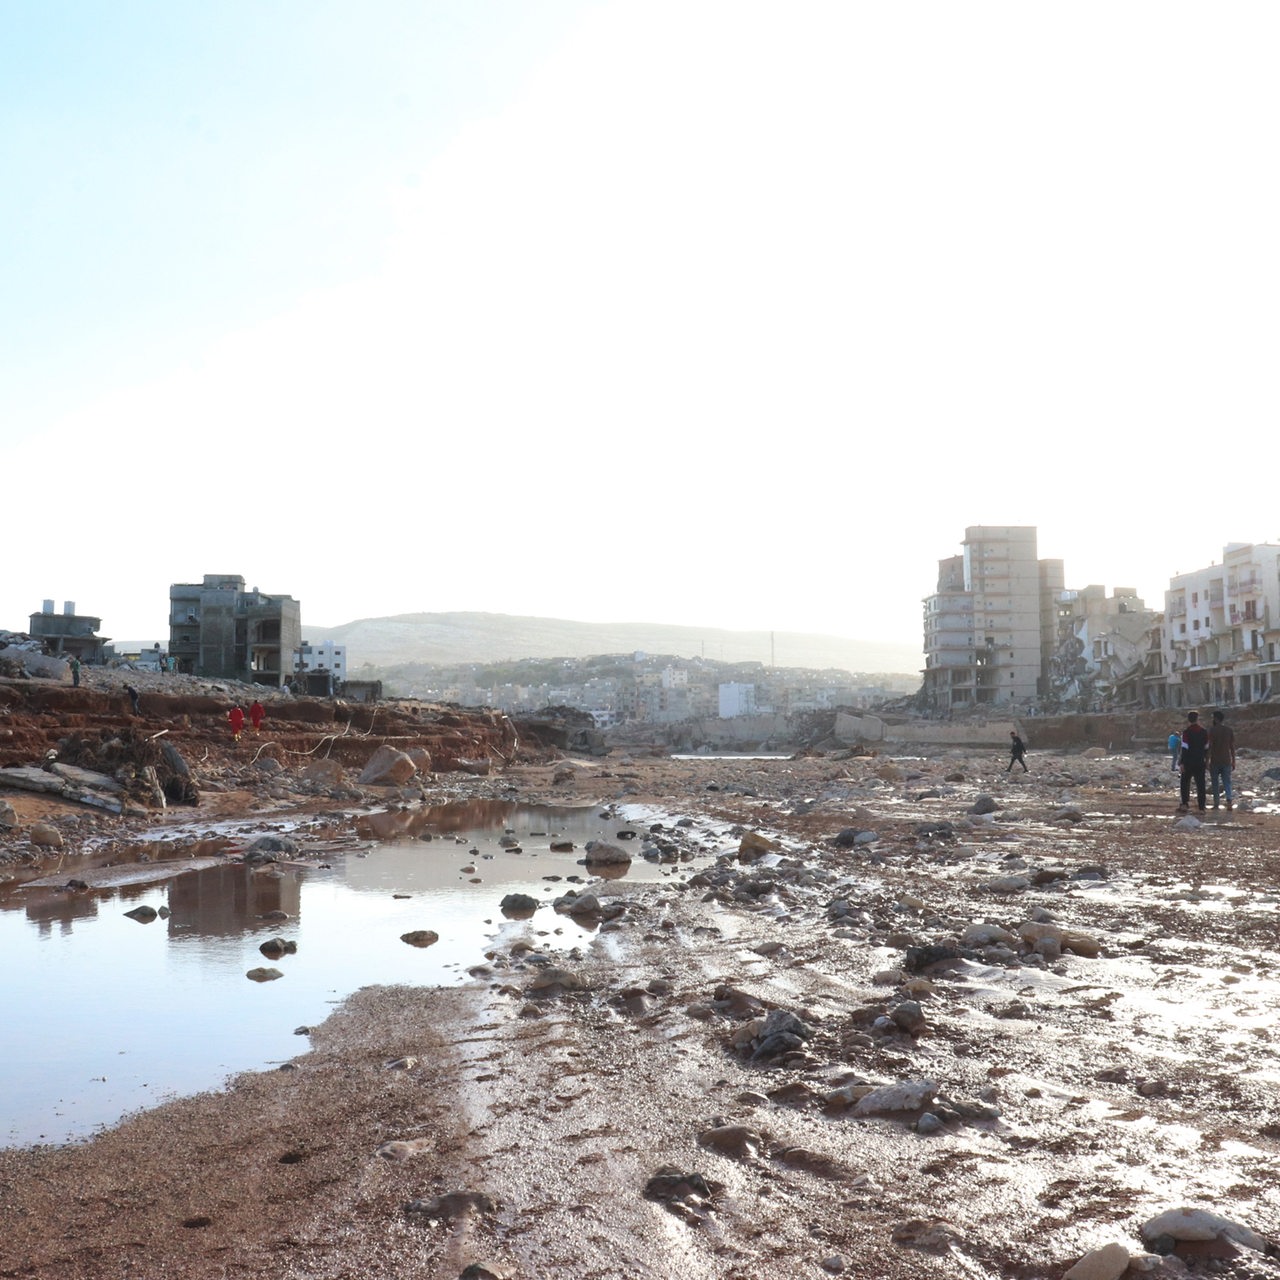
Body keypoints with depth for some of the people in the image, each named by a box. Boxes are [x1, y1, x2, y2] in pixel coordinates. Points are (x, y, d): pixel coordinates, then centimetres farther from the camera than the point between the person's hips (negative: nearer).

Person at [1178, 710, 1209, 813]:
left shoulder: (1186, 731, -10)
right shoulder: (1204, 731, 5)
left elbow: (1184, 748, -14)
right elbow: (1206, 747, 11)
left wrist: (1182, 762, -12)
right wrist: (1206, 760, 22)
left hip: (1188, 762, -3)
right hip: (1200, 762, 3)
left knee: (1185, 783, 9)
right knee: (1200, 784, 5)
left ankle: (1185, 804, 2)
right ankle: (1201, 807, 3)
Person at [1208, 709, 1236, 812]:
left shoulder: (1212, 730, -8)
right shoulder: (1230, 730, 3)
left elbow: (1209, 746, -11)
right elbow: (1232, 747, 5)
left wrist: (1207, 761, -8)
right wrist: (1233, 761, 11)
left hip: (1215, 761, -3)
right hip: (1227, 761, 3)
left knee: (1215, 782, 9)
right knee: (1227, 782, 5)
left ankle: (1216, 804, 10)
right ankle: (1229, 800, -16)